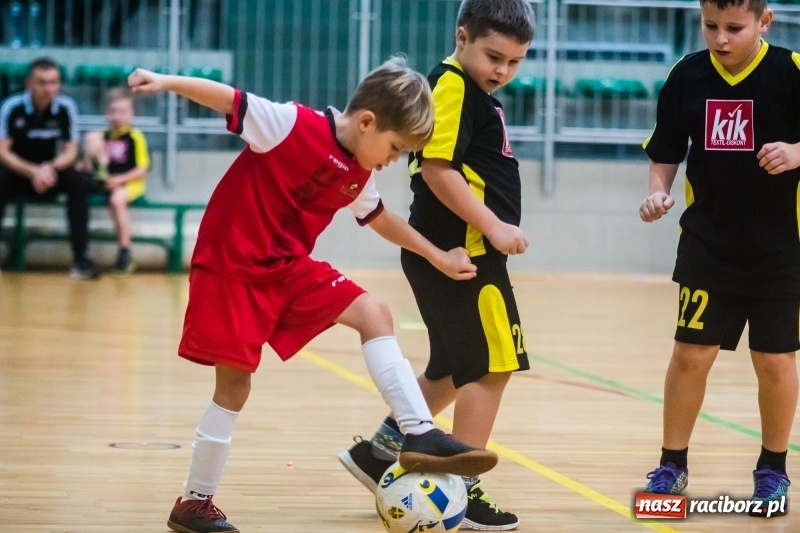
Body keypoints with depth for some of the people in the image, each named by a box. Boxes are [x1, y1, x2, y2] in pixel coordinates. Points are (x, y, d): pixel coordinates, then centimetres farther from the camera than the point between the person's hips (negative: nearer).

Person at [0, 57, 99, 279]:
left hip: (50, 171, 2)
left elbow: (70, 151, -7)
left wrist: (51, 168, -28)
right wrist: (33, 172, -31)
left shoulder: (65, 107, -12)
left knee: (78, 182, -27)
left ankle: (80, 258, -26)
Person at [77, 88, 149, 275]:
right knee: (91, 136, -8)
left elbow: (142, 171, -8)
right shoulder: (104, 136, 13)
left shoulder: (135, 137, -3)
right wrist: (84, 165, -5)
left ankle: (124, 254, -33)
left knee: (117, 199, -41)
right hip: (106, 181, 4)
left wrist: (120, 179, -22)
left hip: (130, 182, -4)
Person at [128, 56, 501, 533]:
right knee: (234, 384, -4)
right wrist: (167, 82, -31)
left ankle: (420, 436, -9)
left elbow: (381, 219, 23)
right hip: (231, 266, -7)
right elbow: (229, 99, -19)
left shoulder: (358, 177, 5)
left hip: (289, 267, 7)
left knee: (374, 314, -6)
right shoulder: (291, 125, -19)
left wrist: (438, 256, 25)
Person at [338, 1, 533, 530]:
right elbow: (438, 169, -21)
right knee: (491, 366, -6)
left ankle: (381, 450, 25)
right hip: (459, 251, -10)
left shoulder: (476, 95, 17)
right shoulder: (453, 86, -13)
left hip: (460, 252, 10)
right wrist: (494, 226, -20)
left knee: (455, 371, 18)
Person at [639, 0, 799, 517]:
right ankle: (673, 465, 16)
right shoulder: (687, 76, -3)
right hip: (707, 246, 2)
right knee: (690, 355, 2)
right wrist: (659, 192, -11)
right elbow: (667, 151, 6)